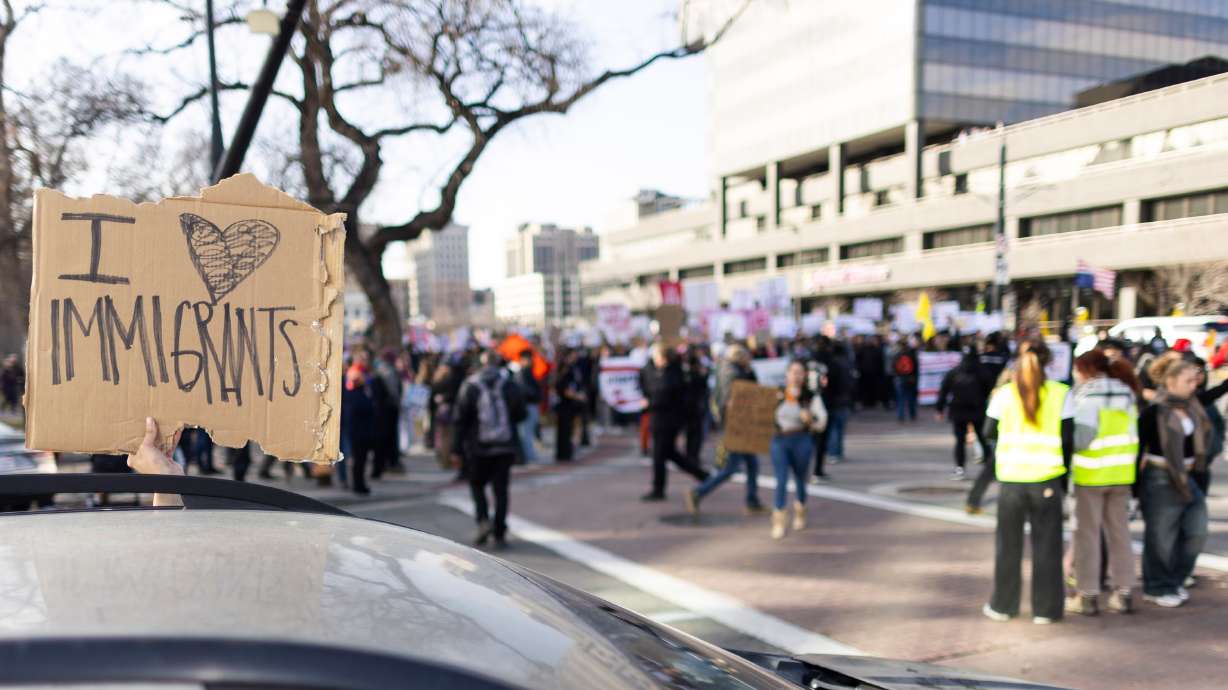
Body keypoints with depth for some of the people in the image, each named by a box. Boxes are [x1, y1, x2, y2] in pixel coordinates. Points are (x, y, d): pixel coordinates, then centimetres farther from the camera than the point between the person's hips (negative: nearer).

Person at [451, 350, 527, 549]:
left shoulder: (470, 387, -4)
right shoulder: (510, 385, -1)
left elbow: (460, 420, -4)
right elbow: (521, 414, 4)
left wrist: (457, 448, 0)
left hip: (479, 447, -1)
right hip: (506, 446, 1)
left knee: (477, 484, 15)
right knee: (501, 488, 5)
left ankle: (483, 520, -6)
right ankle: (499, 534, 4)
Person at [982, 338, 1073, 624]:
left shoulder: (1004, 394, -4)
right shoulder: (1061, 394, -5)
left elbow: (989, 431, 4)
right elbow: (1068, 437, -5)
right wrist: (1064, 467, 10)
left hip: (1012, 477, 1)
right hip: (1047, 478, -1)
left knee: (1009, 544, 13)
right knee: (1046, 545, 9)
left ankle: (1003, 606, 20)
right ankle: (1045, 609, 13)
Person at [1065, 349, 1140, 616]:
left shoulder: (1087, 395, -11)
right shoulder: (1126, 394, 9)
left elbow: (1081, 438, -19)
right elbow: (1133, 435, 8)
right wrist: (1129, 462, 13)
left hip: (1090, 474, -6)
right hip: (1122, 474, 6)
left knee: (1087, 534, 3)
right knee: (1119, 533, 13)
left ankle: (1087, 595, 7)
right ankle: (1123, 593, 16)